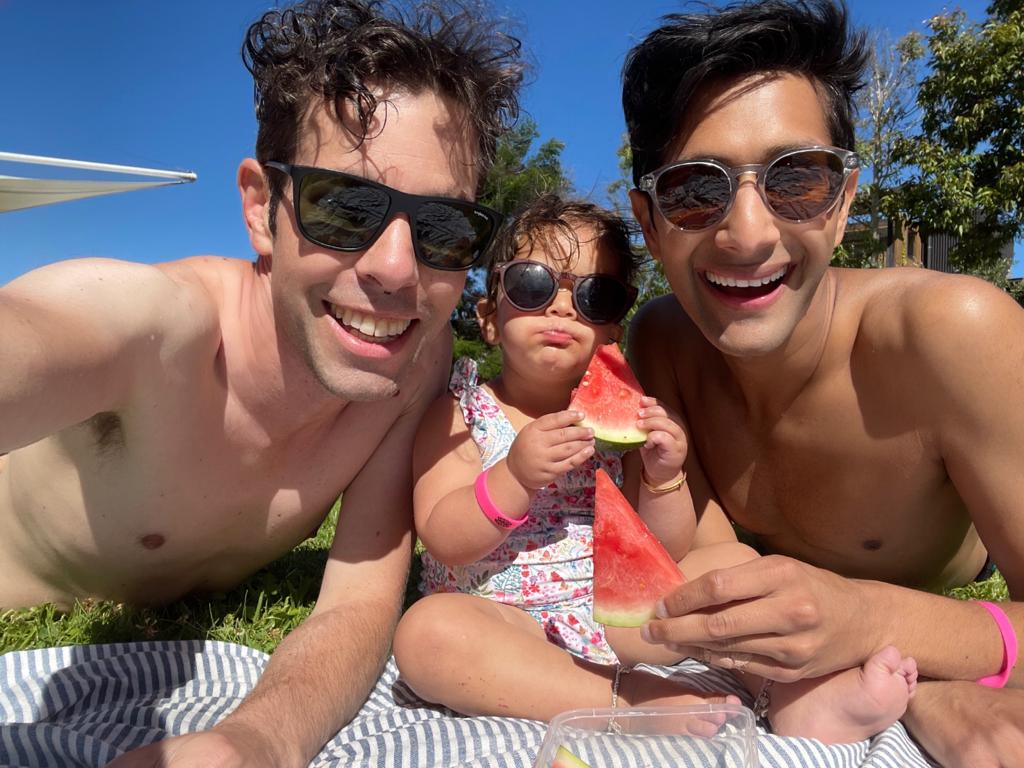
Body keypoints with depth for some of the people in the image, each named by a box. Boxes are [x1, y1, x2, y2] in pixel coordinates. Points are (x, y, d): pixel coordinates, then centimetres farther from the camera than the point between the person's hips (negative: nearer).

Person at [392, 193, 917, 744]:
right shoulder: (458, 413, -4)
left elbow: (664, 553, 2)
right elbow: (445, 542, -14)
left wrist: (664, 479, -18)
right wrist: (514, 477, -30)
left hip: (615, 613, 4)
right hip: (503, 624, -3)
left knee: (732, 560, -4)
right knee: (425, 630, -34)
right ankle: (637, 699, -29)